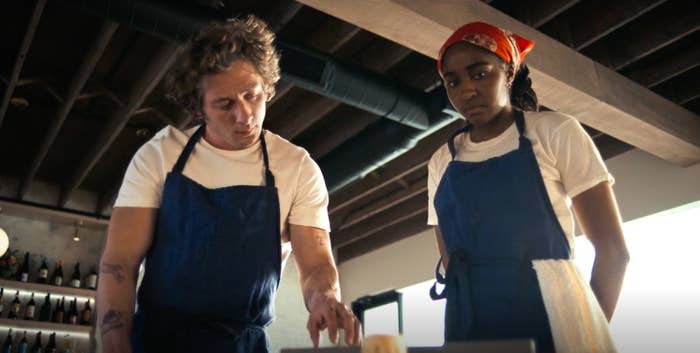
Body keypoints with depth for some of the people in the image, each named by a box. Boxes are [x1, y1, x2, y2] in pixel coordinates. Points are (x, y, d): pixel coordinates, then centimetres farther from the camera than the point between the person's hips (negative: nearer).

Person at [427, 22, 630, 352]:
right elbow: (448, 260, 10)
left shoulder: (555, 132, -2)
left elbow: (613, 249, -2)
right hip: (470, 326, 3)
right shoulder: (441, 162, 7)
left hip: (552, 319, -2)